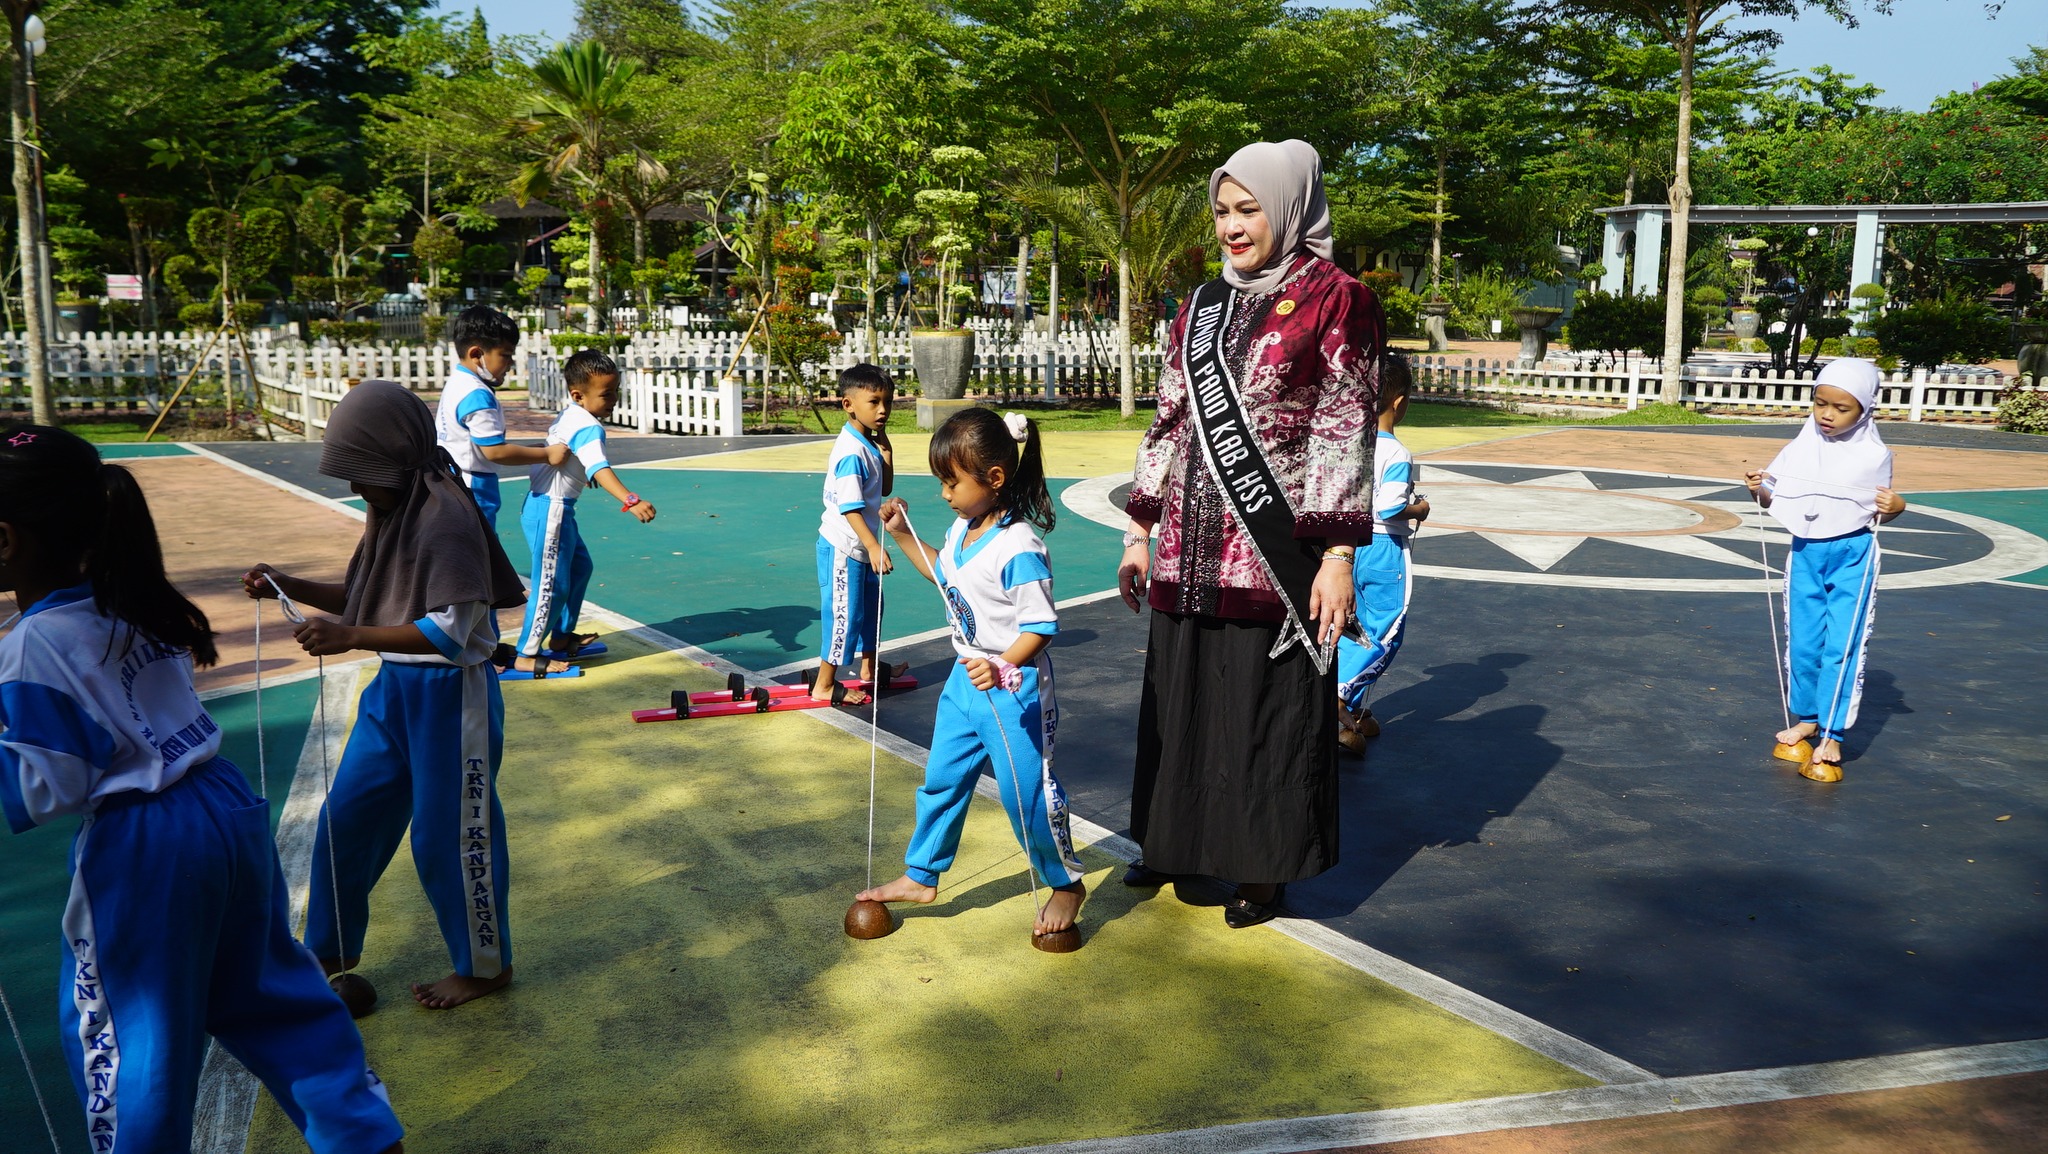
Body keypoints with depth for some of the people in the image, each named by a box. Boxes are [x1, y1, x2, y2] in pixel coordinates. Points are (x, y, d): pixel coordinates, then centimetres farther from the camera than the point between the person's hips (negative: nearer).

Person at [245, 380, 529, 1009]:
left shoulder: (446, 515, -22)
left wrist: (350, 638, -31)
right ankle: (331, 949, 37)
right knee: (346, 816, 17)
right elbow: (364, 597, 13)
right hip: (394, 687, 9)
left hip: (448, 695, -9)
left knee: (450, 836, 4)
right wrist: (291, 587, 0)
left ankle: (485, 967, 25)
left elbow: (451, 630, -26)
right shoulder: (392, 508, 6)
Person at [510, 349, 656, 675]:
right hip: (550, 510, -11)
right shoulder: (588, 428, -21)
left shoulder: (568, 416, 9)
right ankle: (526, 655, 2)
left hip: (553, 507, 11)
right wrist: (631, 501, -50)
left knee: (580, 566, 22)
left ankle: (561, 636, 33)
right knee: (552, 584, -5)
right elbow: (599, 470, -37)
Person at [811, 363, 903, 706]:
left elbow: (885, 488, 12)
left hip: (861, 547, 10)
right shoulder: (852, 452, -24)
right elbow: (850, 508, -28)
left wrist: (886, 450, -1)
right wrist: (874, 547, -33)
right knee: (844, 615, -3)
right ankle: (824, 686, 8)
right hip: (843, 549, -10)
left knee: (870, 607, 23)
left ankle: (870, 670, 40)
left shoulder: (869, 445, 6)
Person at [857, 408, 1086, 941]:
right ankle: (920, 876, 34)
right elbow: (943, 573, 24)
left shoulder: (1019, 548, -25)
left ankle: (1067, 884, 23)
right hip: (965, 680, 9)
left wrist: (1002, 667, -39)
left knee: (1026, 792, 1)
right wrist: (903, 535, 15)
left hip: (1012, 689, -9)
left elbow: (1040, 625, -25)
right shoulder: (962, 530, 3)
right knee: (942, 779, 17)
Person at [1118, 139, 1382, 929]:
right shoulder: (1203, 307, 12)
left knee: (1268, 711, 4)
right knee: (1182, 703, 14)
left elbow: (1345, 437, -8)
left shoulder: (1334, 301, -5)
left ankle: (1263, 870, 20)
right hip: (1192, 554, 6)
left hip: (1275, 556, -5)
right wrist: (1140, 533, 12)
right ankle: (1179, 842, 32)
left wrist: (1338, 555, -12)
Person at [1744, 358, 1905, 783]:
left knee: (1842, 647, -4)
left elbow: (1880, 512, 4)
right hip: (1806, 554, 3)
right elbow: (1773, 501, 7)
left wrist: (1895, 507, -18)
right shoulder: (1800, 448, 0)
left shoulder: (1874, 456, -5)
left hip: (1852, 556, -3)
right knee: (1802, 643, 10)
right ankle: (1806, 719, 28)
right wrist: (1758, 489, -13)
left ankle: (1831, 737, 2)